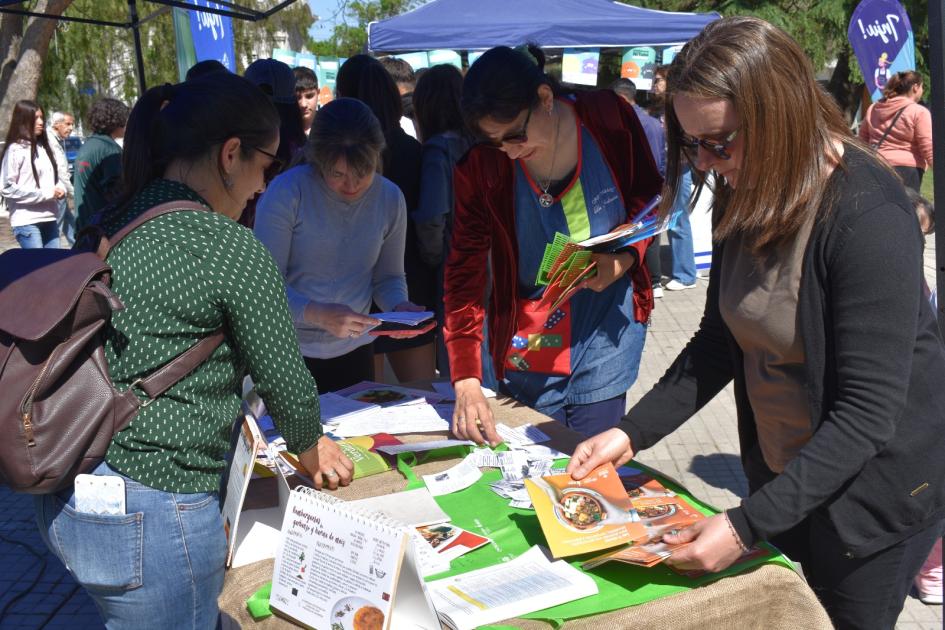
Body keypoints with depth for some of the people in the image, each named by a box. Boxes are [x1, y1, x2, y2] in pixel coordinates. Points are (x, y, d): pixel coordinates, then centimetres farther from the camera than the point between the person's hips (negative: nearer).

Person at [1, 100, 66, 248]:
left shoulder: (44, 147, 13)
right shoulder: (16, 150, -9)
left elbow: (54, 176, 23)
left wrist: (61, 190, -1)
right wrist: (46, 193, -14)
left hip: (50, 218, 7)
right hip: (26, 221, -7)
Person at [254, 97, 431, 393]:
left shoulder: (390, 197, -3)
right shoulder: (286, 192, -16)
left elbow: (389, 277, 7)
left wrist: (398, 306, -15)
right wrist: (318, 314, -32)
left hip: (354, 351, 4)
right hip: (288, 351, -3)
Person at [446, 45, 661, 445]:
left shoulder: (610, 116, -9)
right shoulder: (480, 166, -11)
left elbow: (650, 197, 6)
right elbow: (464, 272, -10)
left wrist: (625, 257, -16)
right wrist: (465, 381, -19)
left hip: (608, 330, 0)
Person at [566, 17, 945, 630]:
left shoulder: (868, 214, -27)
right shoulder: (745, 197, -4)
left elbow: (866, 414, -27)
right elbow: (719, 340, 1)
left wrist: (747, 524, -30)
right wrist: (632, 433, -9)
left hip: (874, 483, -6)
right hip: (786, 475, 6)